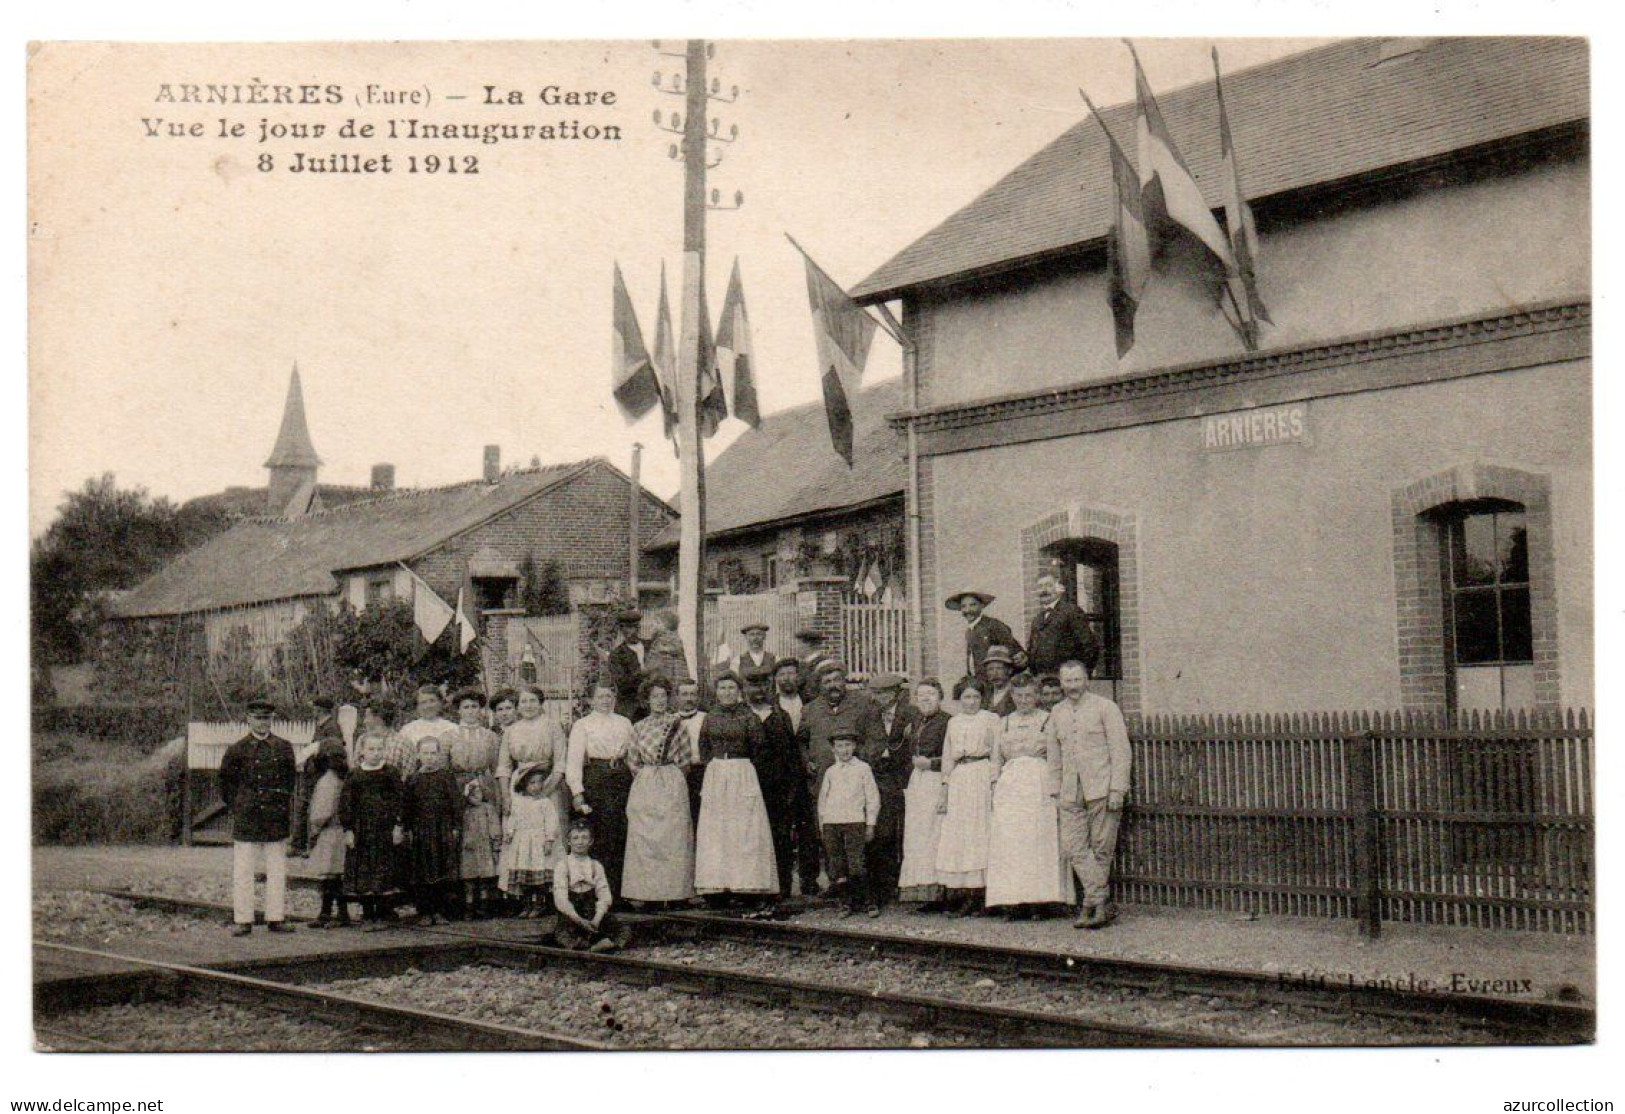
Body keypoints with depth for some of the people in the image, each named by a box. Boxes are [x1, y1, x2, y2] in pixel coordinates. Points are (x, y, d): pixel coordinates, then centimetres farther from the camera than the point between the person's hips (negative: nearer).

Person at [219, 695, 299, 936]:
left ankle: (276, 918, 12)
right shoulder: (237, 749, 2)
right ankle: (242, 919, 5)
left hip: (277, 818, 2)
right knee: (243, 871, 0)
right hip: (246, 820, -2)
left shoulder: (284, 748, 8)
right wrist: (236, 807, 4)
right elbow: (226, 781, 9)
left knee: (277, 871, 6)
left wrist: (286, 808, 11)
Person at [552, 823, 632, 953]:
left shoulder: (596, 866, 10)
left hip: (593, 914, 3)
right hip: (570, 916, -3)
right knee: (562, 935, -37)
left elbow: (605, 896, 1)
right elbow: (561, 899, -9)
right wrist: (579, 921, -20)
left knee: (625, 932, -19)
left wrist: (597, 919, -18)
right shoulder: (563, 866, 1)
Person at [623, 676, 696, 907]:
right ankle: (646, 892, 1)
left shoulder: (677, 723, 5)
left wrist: (667, 775, 5)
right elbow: (633, 761, 14)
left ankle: (673, 891, -3)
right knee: (643, 838, -2)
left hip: (673, 786, -2)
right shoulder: (639, 727, 9)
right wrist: (646, 778, 7)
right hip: (645, 788, 2)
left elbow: (685, 758, 7)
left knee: (673, 836, -5)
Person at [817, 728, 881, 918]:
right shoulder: (830, 772, 14)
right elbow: (822, 799, 19)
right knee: (836, 865, 1)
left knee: (856, 865, -11)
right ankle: (851, 902, 10)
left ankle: (869, 902, -2)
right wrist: (823, 825, 14)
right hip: (831, 823, 4)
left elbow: (872, 797, 6)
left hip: (854, 821, -4)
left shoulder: (862, 768, 5)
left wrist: (870, 825, 2)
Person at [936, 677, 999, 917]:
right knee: (956, 836, -1)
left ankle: (979, 893, -4)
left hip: (982, 777, -4)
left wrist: (995, 785, -10)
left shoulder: (991, 719, 4)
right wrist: (944, 790, 11)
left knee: (980, 833, -6)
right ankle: (962, 891, 1)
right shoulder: (953, 723, 17)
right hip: (958, 780, 4)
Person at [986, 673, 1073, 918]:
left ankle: (1037, 900, -5)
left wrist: (1053, 792, -7)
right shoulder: (1004, 723, 17)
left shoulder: (1047, 720, 6)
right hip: (1009, 786, 3)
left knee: (1039, 840, -7)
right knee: (1008, 841, -5)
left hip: (1039, 786, -3)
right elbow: (996, 759, 16)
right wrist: (995, 789, 6)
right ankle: (1013, 901, -6)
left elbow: (1054, 760, 1)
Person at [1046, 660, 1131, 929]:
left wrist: (1117, 789, -11)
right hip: (1071, 793, 5)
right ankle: (1101, 904, -5)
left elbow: (1121, 751, -4)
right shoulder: (1056, 713, 15)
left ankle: (1092, 903, 6)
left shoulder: (1105, 708, 0)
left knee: (1101, 848, -1)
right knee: (1073, 847, -6)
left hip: (1101, 788, -5)